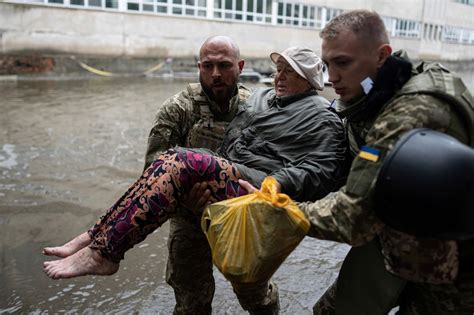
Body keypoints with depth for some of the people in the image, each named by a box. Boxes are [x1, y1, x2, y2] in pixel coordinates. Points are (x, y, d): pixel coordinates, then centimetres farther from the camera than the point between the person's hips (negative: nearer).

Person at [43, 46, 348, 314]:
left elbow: (319, 173, -9)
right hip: (228, 175, 9)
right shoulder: (260, 96, 25)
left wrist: (279, 183, -23)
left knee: (184, 162, -27)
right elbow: (231, 141, 30)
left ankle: (102, 250, -23)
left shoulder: (322, 118, 4)